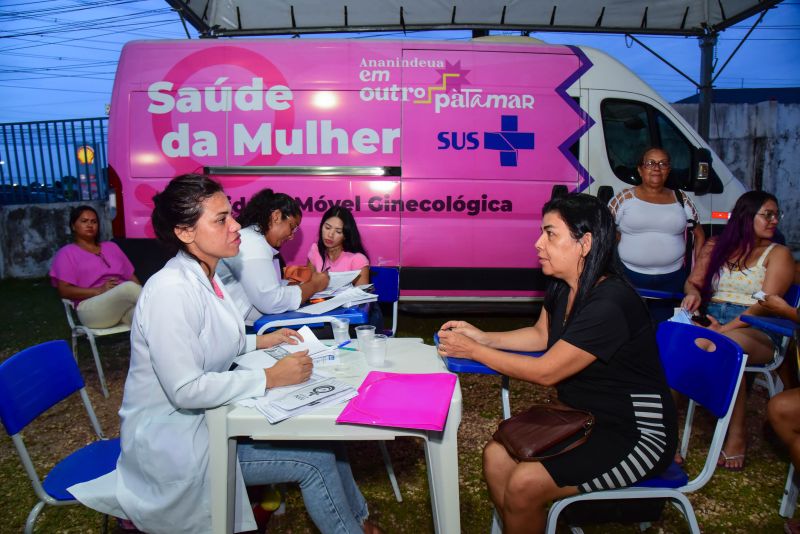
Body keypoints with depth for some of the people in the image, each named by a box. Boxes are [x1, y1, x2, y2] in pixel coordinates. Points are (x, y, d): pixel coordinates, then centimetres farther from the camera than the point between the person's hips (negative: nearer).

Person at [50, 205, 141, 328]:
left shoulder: (111, 246, 27)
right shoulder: (67, 253, 12)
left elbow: (131, 277, 22)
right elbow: (64, 290, 1)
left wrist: (142, 294, -1)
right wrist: (99, 290, -13)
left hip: (126, 301, 4)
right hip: (91, 308, -4)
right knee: (129, 287, -36)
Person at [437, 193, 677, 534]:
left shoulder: (609, 304, -28)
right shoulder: (563, 287, -1)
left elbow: (545, 372, -22)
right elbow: (540, 334, 16)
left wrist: (474, 351, -15)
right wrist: (482, 336, 2)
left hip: (637, 434, -8)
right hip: (582, 417, 8)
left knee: (524, 484, -20)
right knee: (496, 455, -6)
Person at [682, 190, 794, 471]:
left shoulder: (777, 254, 8)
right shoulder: (715, 246, 20)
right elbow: (693, 281, 19)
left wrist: (727, 328, -18)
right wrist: (693, 293, -7)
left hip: (755, 330, -3)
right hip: (709, 321, 3)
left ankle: (737, 434, -24)